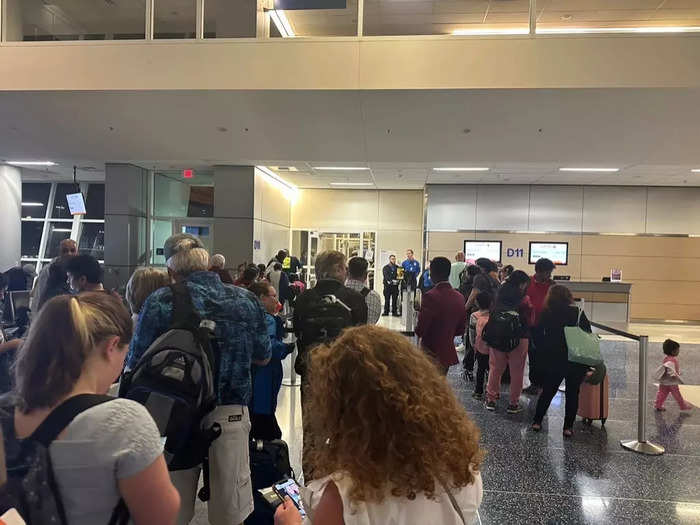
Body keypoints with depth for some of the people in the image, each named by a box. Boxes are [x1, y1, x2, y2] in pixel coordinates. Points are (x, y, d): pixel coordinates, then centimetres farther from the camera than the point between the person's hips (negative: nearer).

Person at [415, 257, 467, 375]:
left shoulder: (430, 297, -21)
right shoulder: (459, 297, 1)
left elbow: (420, 330, -19)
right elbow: (461, 330, 9)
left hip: (431, 354, -7)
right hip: (448, 353, 7)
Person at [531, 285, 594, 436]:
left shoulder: (545, 315, -2)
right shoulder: (578, 313, -4)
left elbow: (537, 337, 0)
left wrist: (545, 353, 10)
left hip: (553, 360, 1)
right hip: (576, 361, -1)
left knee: (548, 391, 15)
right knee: (572, 393, 12)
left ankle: (537, 421, 19)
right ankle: (568, 427, 14)